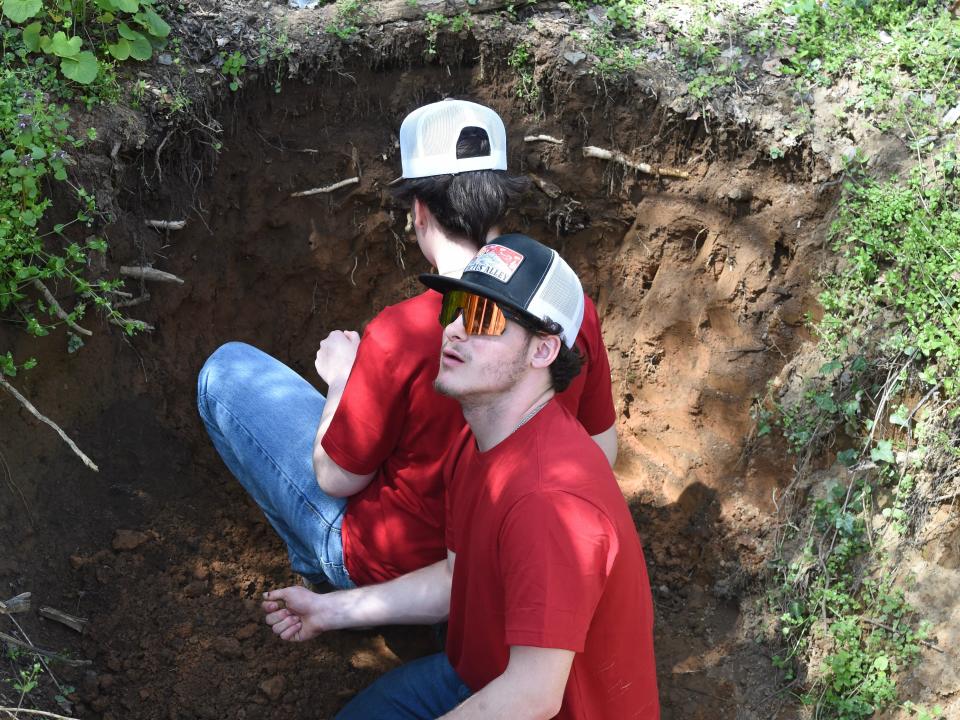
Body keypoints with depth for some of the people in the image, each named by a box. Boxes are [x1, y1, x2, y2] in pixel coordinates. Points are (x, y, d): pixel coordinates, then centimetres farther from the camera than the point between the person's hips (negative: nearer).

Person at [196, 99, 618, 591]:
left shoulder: (400, 334, -32)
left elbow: (336, 478, -17)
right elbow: (602, 451, -2)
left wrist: (342, 379, -1)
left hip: (391, 562, -6)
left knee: (226, 370, 5)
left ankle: (314, 566, 18)